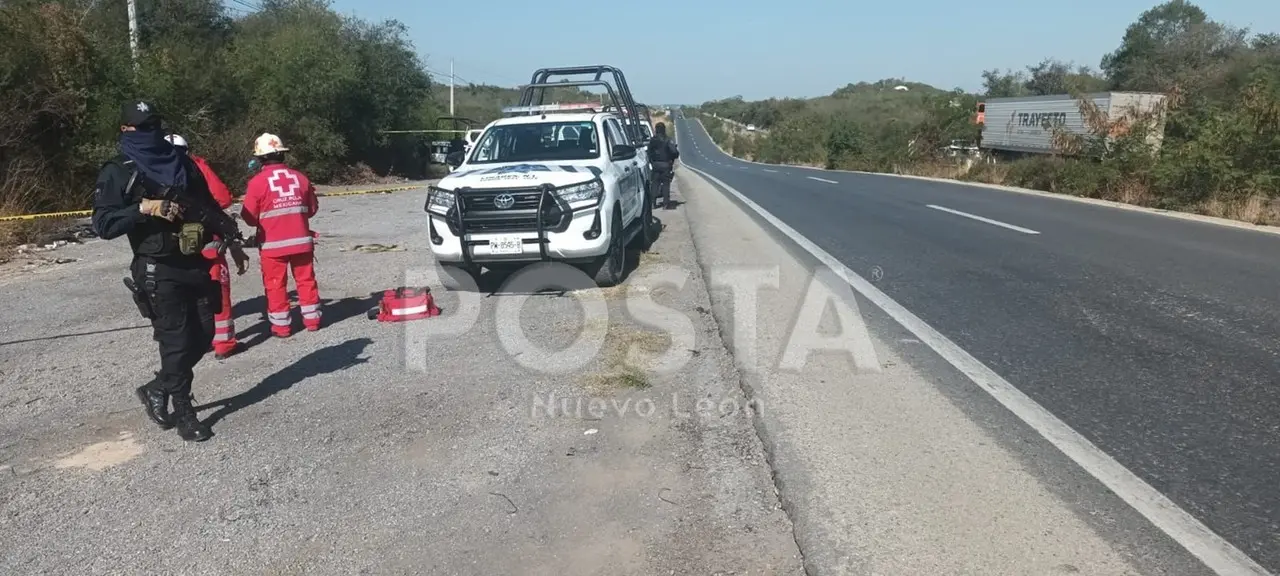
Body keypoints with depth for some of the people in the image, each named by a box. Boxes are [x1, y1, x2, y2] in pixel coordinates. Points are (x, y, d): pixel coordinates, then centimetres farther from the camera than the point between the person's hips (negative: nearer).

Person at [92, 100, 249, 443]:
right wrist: (144, 208, -21)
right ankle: (184, 414, 11)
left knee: (202, 336, 8)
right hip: (158, 270, -5)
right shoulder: (117, 173, -3)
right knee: (176, 341, -3)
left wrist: (232, 241, 17)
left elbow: (210, 206, 21)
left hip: (196, 263, 6)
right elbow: (103, 225, -10)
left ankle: (157, 389, 30)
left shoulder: (183, 164, 14)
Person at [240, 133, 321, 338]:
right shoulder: (300, 177, 1)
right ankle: (312, 319, 21)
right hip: (301, 240, 3)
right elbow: (312, 209, 11)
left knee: (275, 284, 7)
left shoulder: (257, 182, -10)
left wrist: (266, 219, 14)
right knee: (306, 279, 14)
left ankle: (281, 326, 11)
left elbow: (249, 217, -6)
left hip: (272, 243, -3)